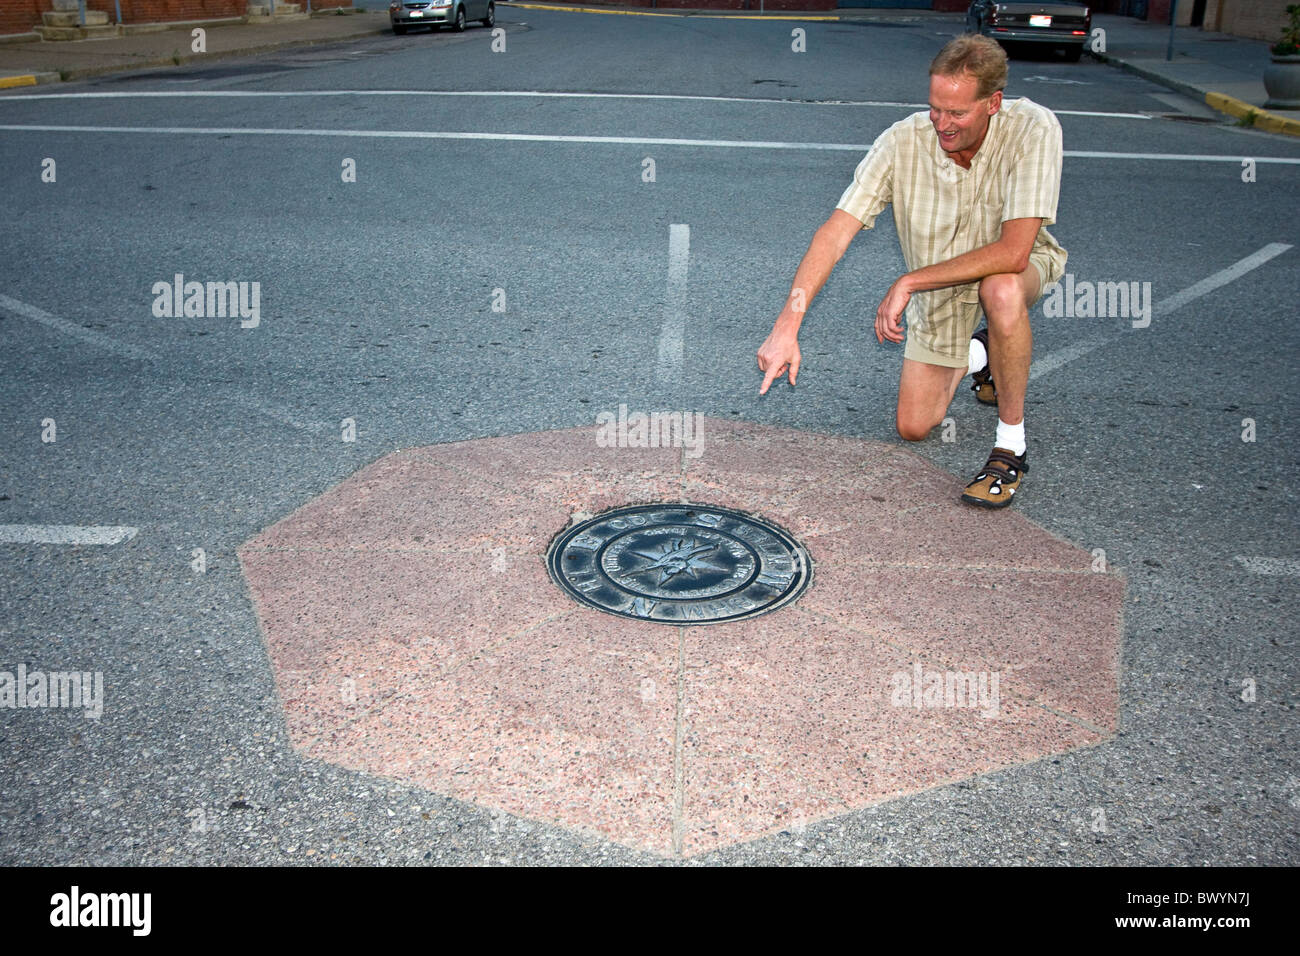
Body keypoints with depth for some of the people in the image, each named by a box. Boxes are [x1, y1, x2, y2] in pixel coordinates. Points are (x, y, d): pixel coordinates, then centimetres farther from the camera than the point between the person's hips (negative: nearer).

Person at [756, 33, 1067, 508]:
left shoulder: (1033, 130, -31)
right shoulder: (903, 142, -25)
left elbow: (1013, 251, -38)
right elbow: (836, 231, -29)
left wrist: (908, 283, -35)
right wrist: (787, 326, -38)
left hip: (1019, 264, -3)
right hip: (938, 281, 3)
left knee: (1001, 291, -42)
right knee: (913, 427, 4)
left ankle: (1011, 446, -22)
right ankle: (975, 356, 36)